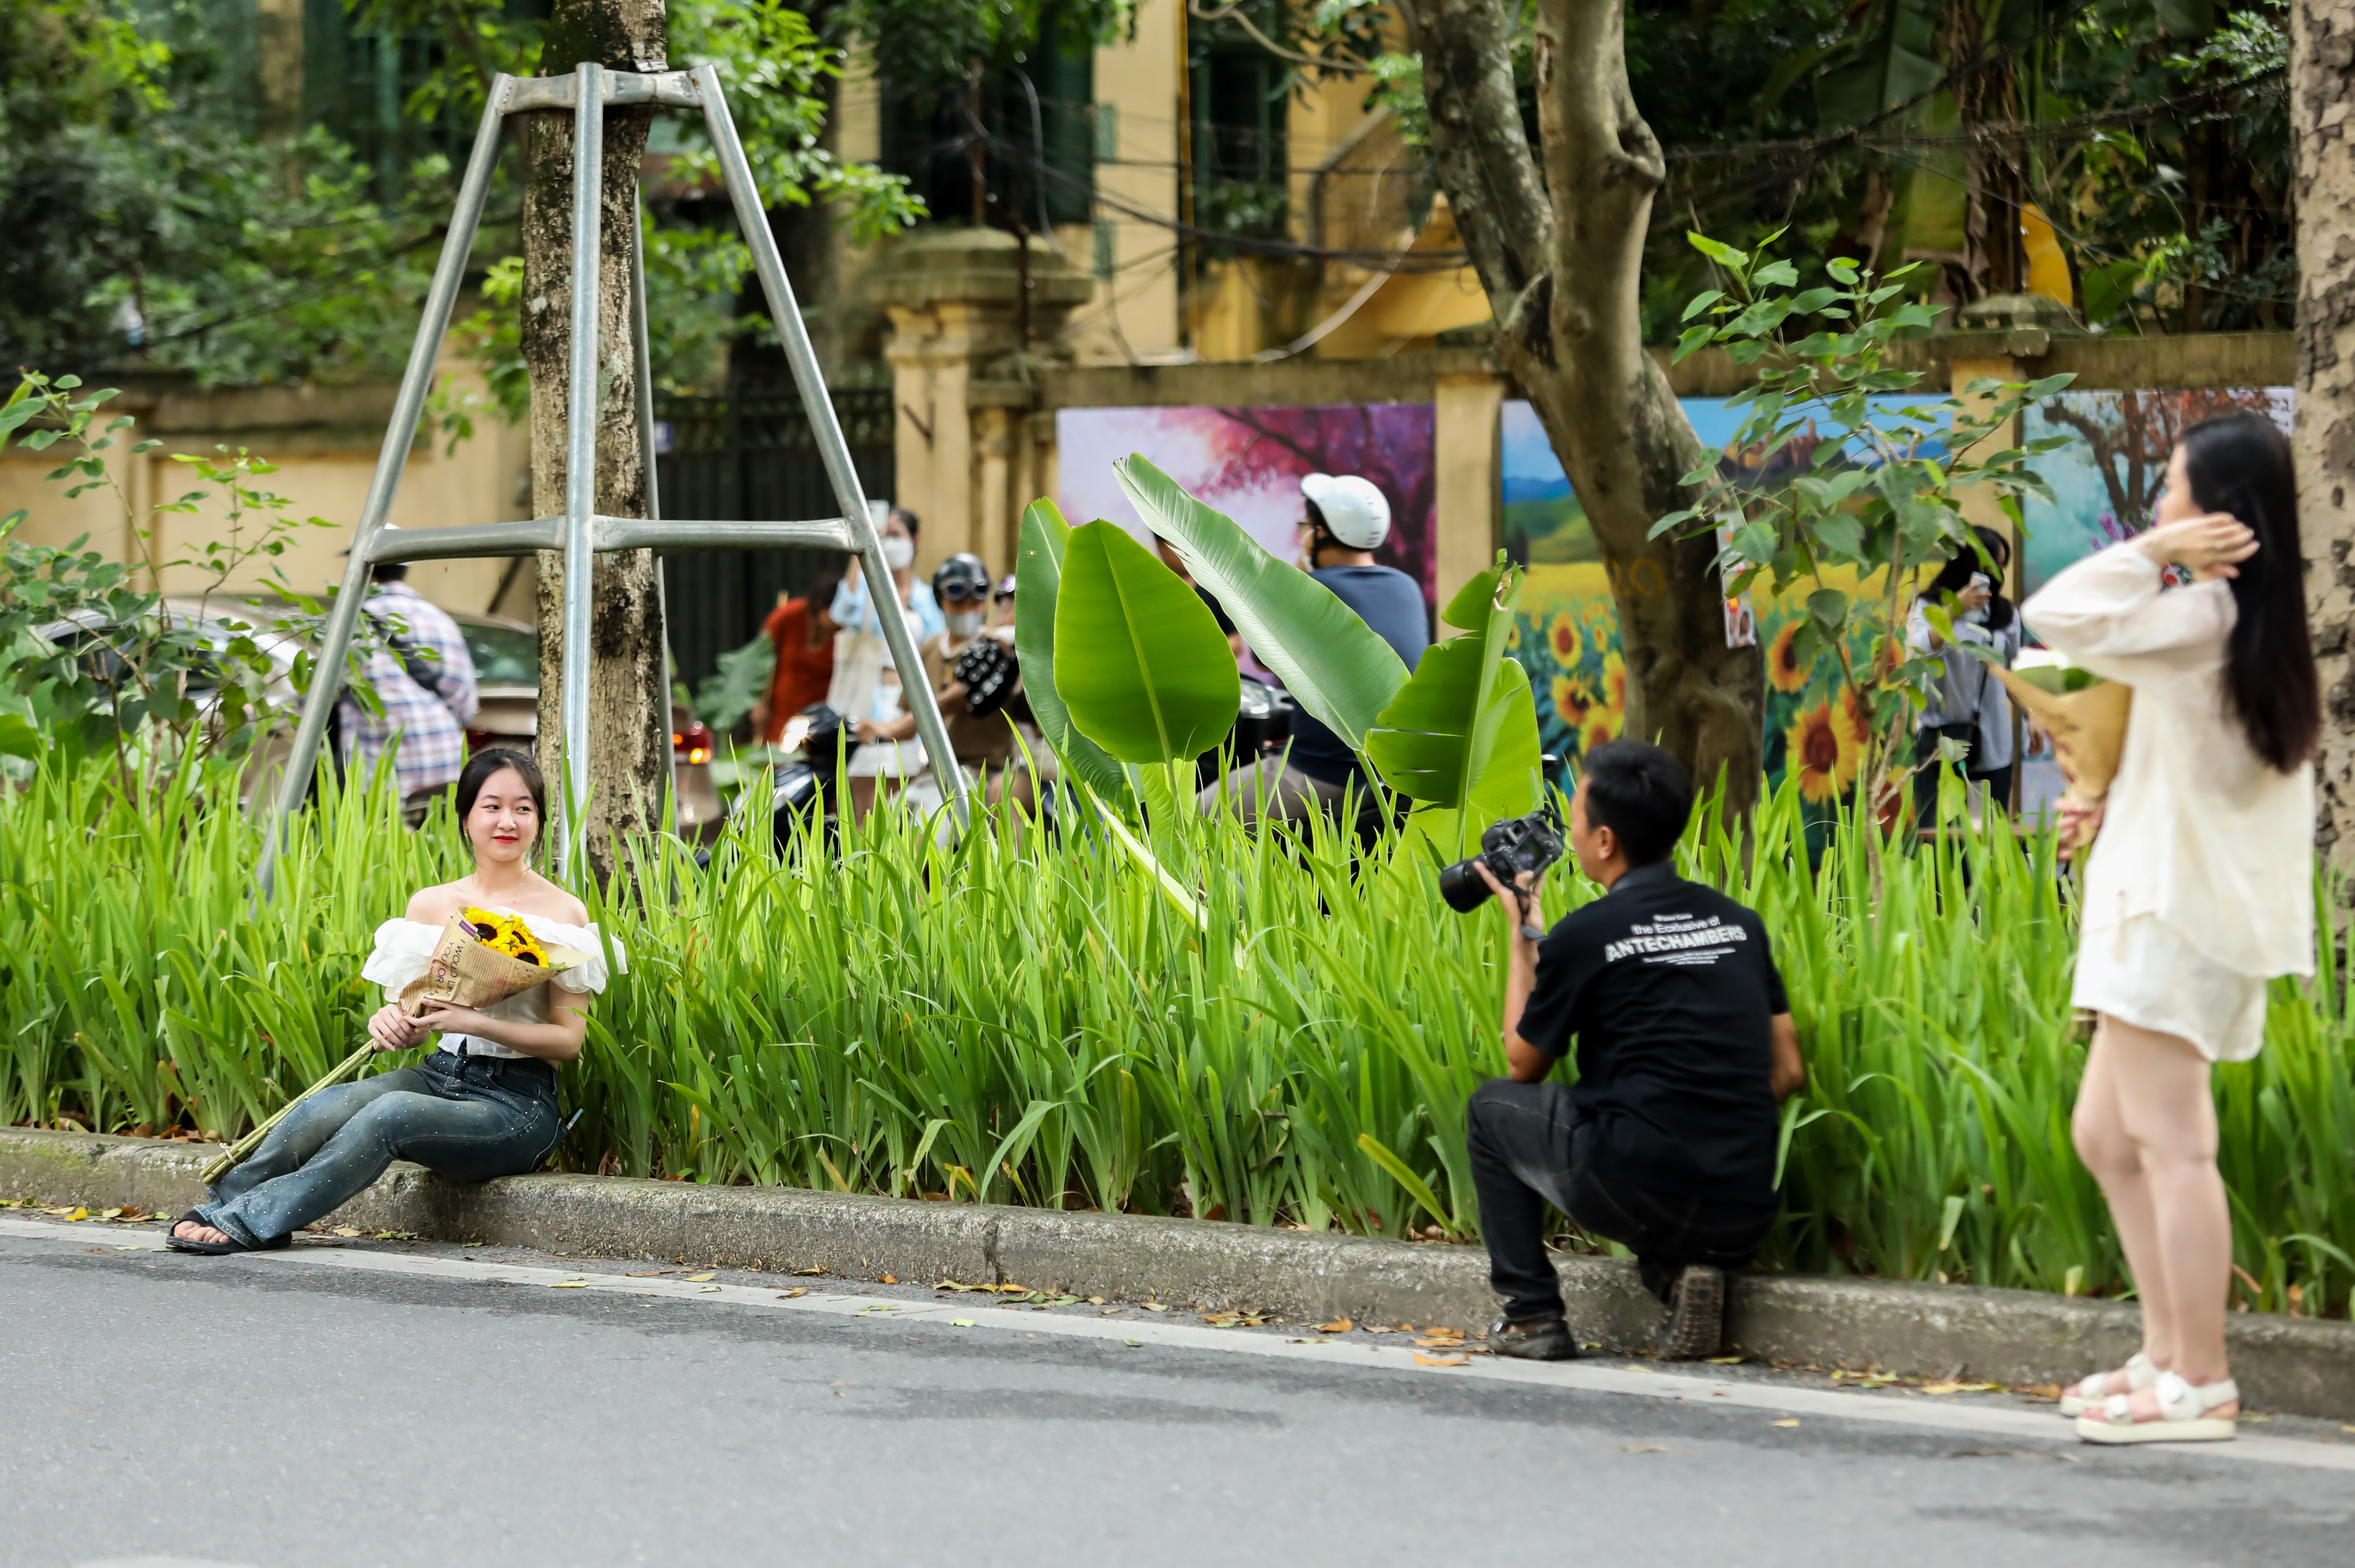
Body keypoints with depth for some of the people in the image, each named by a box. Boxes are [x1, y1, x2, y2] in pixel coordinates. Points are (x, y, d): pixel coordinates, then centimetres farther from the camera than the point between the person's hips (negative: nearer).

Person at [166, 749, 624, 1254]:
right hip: (440, 1075, 4)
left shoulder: (562, 913, -3)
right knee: (327, 1107, -28)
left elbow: (568, 1039, -8)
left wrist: (474, 1022, -21)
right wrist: (393, 1022, -11)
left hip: (517, 1103, -4)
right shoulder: (431, 905, 10)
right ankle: (221, 1206, -22)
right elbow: (416, 1023, 14)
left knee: (391, 1114, -33)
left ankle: (248, 1223, -30)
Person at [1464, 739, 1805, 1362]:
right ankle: (1683, 1274, 8)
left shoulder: (1584, 936, -3)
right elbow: (1787, 1072, 11)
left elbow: (1523, 1064, 12)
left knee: (1493, 1107, 22)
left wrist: (1521, 931, 20)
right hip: (1743, 1218, 5)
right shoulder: (1740, 922, 11)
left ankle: (1532, 1316, 15)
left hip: (1639, 1192, -5)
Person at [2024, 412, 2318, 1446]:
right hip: (2193, 904, 10)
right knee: (2107, 1137, 15)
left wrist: (2154, 552, -12)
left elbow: (2058, 616, -21)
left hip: (2176, 906, -10)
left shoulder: (2203, 617, -15)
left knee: (2170, 1144, -10)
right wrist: (2115, 803, 16)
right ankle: (2168, 1351, 17)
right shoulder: (2261, 625, 14)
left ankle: (2199, 1384, -11)